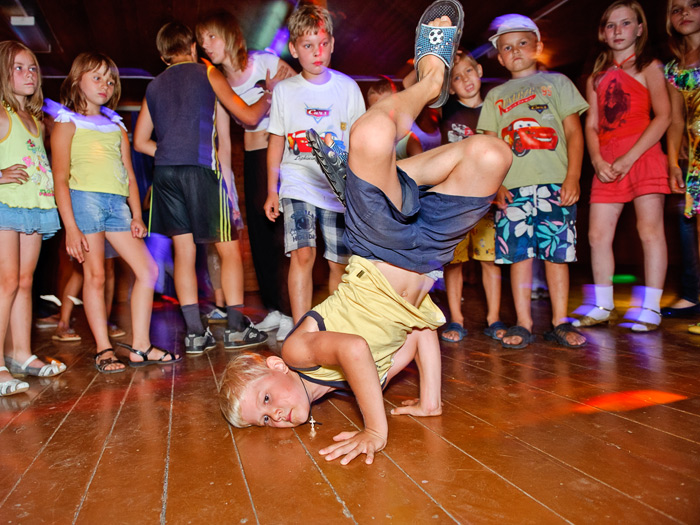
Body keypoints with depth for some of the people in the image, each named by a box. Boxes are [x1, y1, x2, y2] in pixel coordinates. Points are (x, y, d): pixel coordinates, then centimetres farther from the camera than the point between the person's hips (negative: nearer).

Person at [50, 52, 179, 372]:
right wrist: (70, 226, -12)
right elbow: (60, 178, -2)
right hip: (84, 198, -5)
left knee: (147, 269, -2)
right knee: (95, 275, -5)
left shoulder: (116, 126, 23)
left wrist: (137, 214, 6)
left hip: (117, 202, 5)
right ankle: (103, 350, 4)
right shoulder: (68, 123, 7)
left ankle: (140, 347, 4)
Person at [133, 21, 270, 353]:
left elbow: (140, 141, 19)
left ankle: (195, 333, 7)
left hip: (165, 173, 5)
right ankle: (236, 328, 3)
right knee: (229, 250, 3)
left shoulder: (154, 86, 20)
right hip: (201, 170, -5)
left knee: (184, 251, 6)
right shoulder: (207, 73, 8)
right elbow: (248, 116, 5)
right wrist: (267, 99, 24)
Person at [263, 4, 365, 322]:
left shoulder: (347, 87, 5)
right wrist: (272, 191, 7)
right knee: (302, 254, -16)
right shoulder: (284, 90, 6)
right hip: (297, 185, 0)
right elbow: (276, 143, 10)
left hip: (339, 188, 1)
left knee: (340, 262, 3)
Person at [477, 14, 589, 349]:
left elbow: (574, 133, 6)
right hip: (513, 188, 1)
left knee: (557, 253, 1)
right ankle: (523, 324, 6)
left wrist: (572, 178, -5)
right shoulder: (495, 96, 17)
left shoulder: (556, 82, 13)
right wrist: (496, 185, -1)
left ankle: (560, 323, 9)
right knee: (519, 254, -1)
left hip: (555, 184, -1)